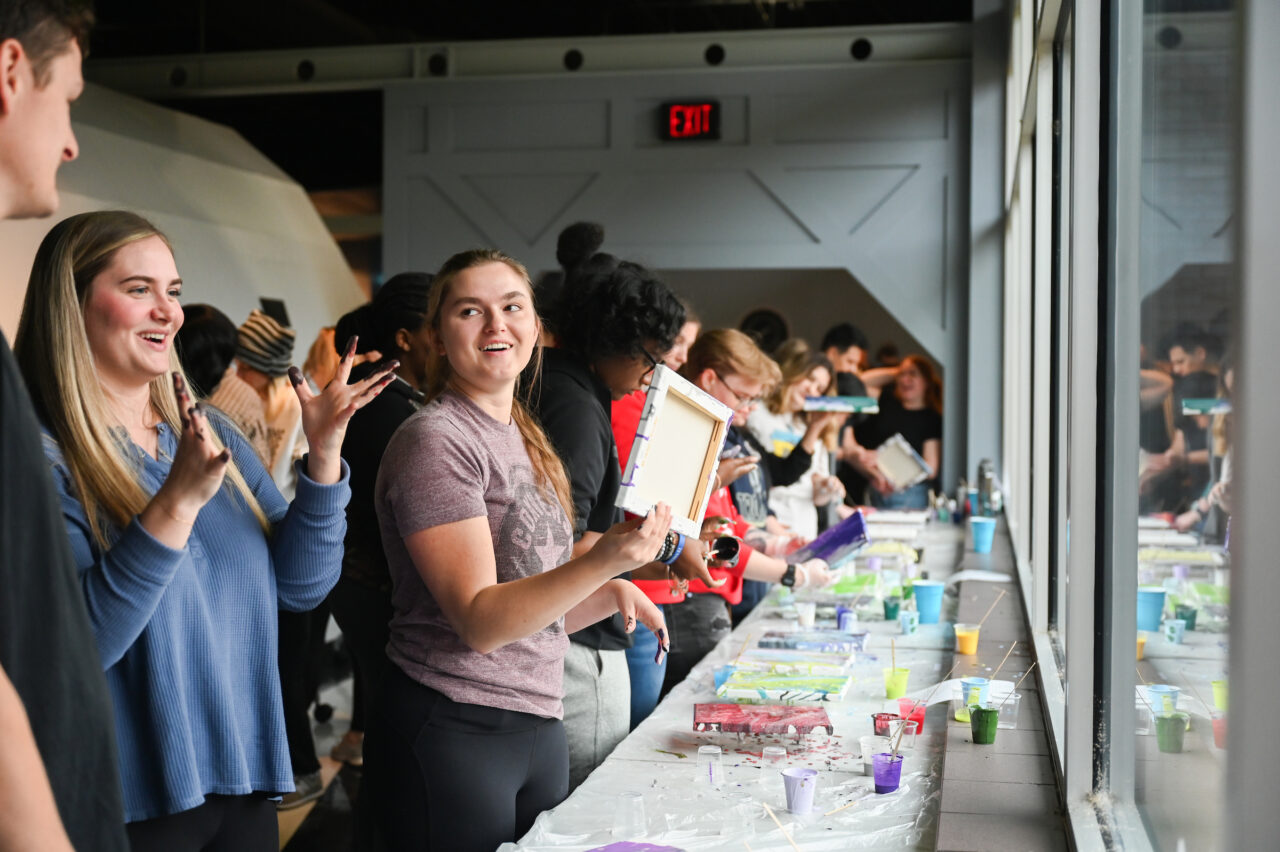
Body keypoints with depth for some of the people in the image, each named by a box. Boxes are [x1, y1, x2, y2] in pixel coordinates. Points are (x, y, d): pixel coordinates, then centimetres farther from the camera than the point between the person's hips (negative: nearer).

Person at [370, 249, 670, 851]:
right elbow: (479, 623, -20)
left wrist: (610, 594, 2)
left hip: (539, 727, 8)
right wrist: (603, 560, -31)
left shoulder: (521, 439, 14)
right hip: (453, 734, -8)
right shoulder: (434, 441, -12)